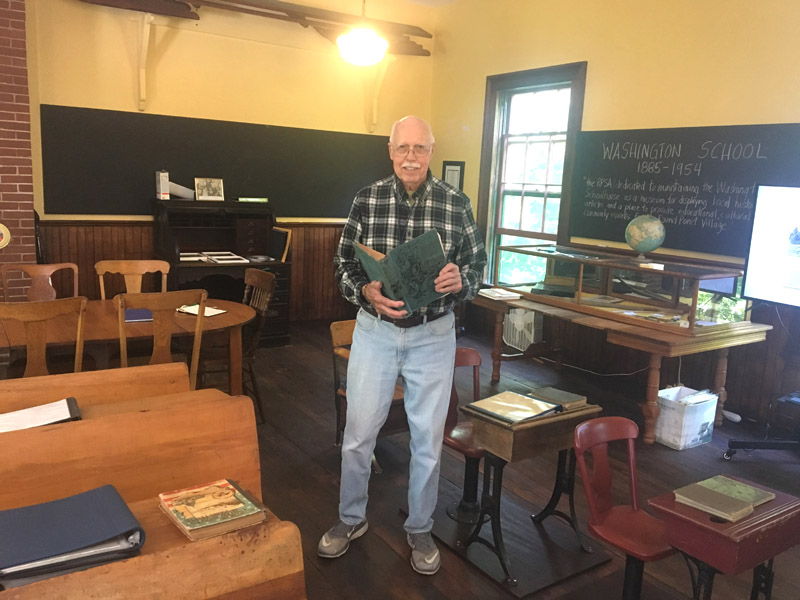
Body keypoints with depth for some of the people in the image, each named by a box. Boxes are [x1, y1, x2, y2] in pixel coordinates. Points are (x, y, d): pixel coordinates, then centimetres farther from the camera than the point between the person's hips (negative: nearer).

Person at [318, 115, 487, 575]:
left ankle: (420, 529, 33)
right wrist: (366, 292, -19)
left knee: (428, 438, 10)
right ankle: (352, 518, 34)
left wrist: (460, 281, -21)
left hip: (433, 335, 0)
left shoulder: (456, 204, -4)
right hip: (375, 330, 1)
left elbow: (478, 265, 2)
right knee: (359, 431, 9)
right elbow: (344, 263, 1)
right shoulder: (367, 200, -3)